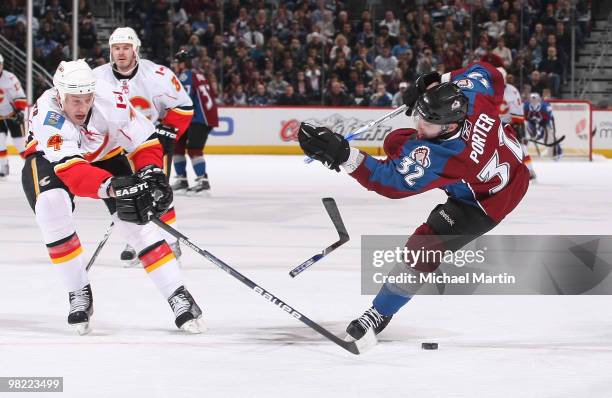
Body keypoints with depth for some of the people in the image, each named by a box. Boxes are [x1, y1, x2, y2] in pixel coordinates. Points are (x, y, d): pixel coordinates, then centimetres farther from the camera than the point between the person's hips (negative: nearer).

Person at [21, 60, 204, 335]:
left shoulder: (109, 101, -31)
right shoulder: (47, 113, -39)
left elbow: (145, 141, -17)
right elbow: (70, 169, -50)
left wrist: (152, 173, -34)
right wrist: (112, 186, -63)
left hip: (103, 154, 2)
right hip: (48, 157, -2)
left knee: (134, 217, -15)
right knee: (51, 205, -30)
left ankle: (178, 297, -10)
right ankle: (79, 294, -14)